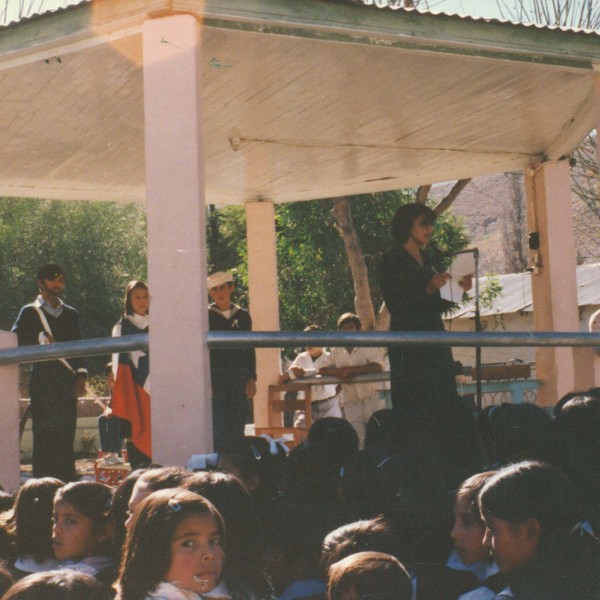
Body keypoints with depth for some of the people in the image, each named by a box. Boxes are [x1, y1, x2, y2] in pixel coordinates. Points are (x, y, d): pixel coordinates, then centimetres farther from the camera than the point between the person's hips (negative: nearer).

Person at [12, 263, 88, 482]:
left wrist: (81, 375, 6)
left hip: (68, 385, 3)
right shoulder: (30, 313, 8)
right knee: (44, 438, -7)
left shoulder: (71, 314, 19)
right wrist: (41, 340, -12)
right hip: (43, 384, -3)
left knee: (67, 438, 0)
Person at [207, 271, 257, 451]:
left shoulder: (243, 316, 11)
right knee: (219, 427, -8)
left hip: (239, 377, 3)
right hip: (215, 377, -3)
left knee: (238, 426, 3)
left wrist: (251, 379, 5)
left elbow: (249, 349, 14)